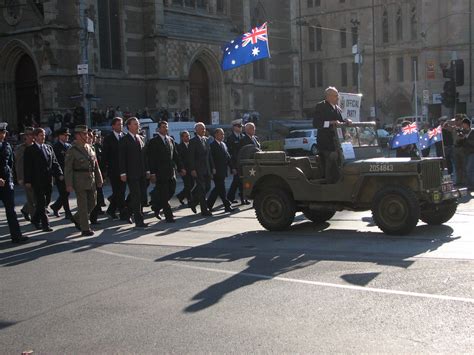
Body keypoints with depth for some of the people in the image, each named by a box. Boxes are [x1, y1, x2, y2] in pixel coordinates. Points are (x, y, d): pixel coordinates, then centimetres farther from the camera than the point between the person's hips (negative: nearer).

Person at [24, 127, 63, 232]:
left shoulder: (49, 147, 12)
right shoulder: (30, 150, -3)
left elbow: (54, 162, 12)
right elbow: (27, 166, -5)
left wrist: (59, 173, -2)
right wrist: (27, 181, -11)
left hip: (48, 180, 6)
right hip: (37, 181, -6)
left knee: (46, 201, 11)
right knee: (41, 203, -3)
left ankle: (35, 219, 29)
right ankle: (45, 224, 0)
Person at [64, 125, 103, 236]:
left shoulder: (90, 148, 11)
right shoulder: (72, 151, -6)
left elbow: (96, 165, 15)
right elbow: (68, 169, -8)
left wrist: (99, 179, 12)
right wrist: (69, 185, -13)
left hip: (91, 181, 6)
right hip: (80, 181, -6)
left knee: (92, 203, 12)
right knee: (83, 205, -2)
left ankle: (77, 219, 32)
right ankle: (85, 229, 7)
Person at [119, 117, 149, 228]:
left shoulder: (140, 138, 15)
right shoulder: (124, 140, -5)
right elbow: (121, 158, -8)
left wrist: (147, 170, 12)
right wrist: (123, 173, -14)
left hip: (142, 173, 7)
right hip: (132, 173, -7)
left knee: (142, 196, 7)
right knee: (136, 197, -5)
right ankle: (139, 221, -2)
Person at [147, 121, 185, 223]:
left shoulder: (171, 140, 13)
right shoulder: (154, 141, -5)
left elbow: (175, 155, 16)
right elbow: (151, 159, -8)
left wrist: (180, 168, 10)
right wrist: (152, 173, -13)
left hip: (171, 172, 6)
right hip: (160, 172, -6)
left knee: (171, 191, 6)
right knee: (164, 195, -3)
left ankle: (156, 206, 27)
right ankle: (168, 216, 2)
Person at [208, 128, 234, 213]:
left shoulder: (224, 145, 16)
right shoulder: (212, 145, -10)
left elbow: (228, 157, 18)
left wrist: (232, 168, 10)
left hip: (223, 172, 9)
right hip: (217, 172, -9)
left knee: (218, 188, 12)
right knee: (221, 189, -4)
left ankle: (209, 205, 22)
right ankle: (227, 206, 0)